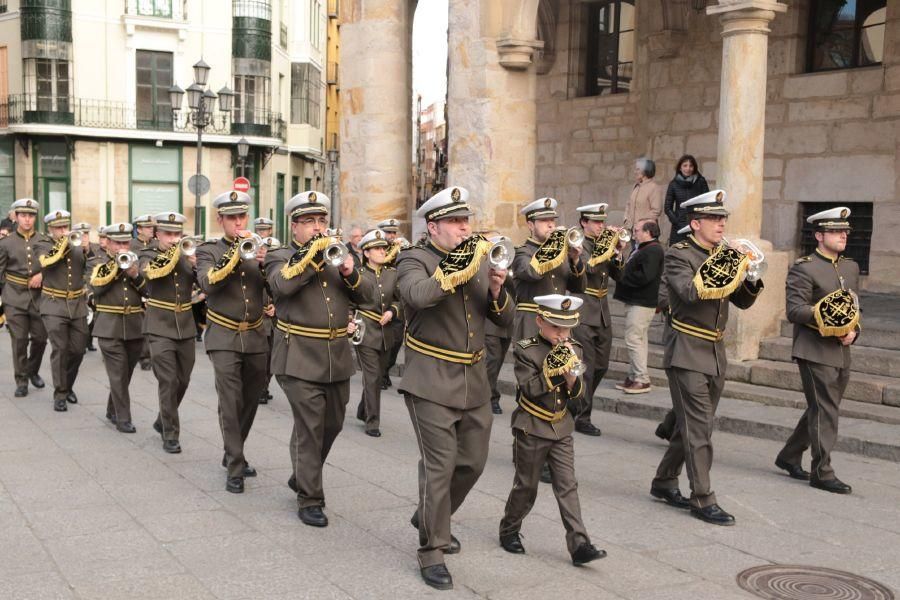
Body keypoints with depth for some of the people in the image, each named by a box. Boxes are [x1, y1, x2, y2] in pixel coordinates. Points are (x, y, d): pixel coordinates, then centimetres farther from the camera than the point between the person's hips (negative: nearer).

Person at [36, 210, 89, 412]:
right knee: (60, 349, -9)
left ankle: (68, 386, 27)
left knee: (78, 350, 5)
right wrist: (63, 245, -17)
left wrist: (87, 250, -26)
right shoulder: (44, 247, 2)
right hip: (55, 306, -3)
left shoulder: (78, 247, 8)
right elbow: (46, 263, -20)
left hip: (78, 306, 3)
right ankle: (60, 395, -3)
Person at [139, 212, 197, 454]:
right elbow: (151, 272, -24)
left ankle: (163, 421, 34)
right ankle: (170, 435, -2)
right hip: (160, 328, -4)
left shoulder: (188, 256, 8)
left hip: (186, 327, 4)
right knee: (168, 380, -11)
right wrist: (172, 253, -22)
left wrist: (197, 265, -23)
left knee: (183, 381, 12)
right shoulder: (148, 255, 0)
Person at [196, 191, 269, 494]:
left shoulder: (258, 248, 8)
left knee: (250, 401, 12)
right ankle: (235, 469, -7)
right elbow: (207, 283, -19)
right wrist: (235, 252, -25)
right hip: (224, 337, -4)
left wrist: (265, 262, -22)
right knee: (230, 401, -12)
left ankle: (232, 454, 31)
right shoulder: (209, 250, 1)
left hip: (255, 338, 4)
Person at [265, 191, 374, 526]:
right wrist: (314, 253, -25)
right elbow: (282, 284, -23)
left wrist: (350, 273, -11)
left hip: (337, 359, 6)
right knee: (309, 429, -5)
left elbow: (366, 295, 8)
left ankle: (301, 477, 36)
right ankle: (309, 499, 5)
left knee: (332, 425, 14)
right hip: (300, 360, -6)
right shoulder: (280, 257, 0)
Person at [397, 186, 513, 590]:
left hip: (474, 382, 6)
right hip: (432, 382, -6)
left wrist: (496, 291, -11)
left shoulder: (480, 262, 10)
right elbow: (419, 295, -31)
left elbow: (506, 319, 8)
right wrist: (464, 269, -33)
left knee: (473, 462, 14)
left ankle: (430, 518, 38)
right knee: (439, 466, -6)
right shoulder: (414, 260, -7)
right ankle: (431, 552, 7)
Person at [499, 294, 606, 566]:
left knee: (567, 486, 0)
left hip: (562, 429, 4)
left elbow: (578, 397, 1)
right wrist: (554, 366, -28)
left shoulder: (573, 350, 4)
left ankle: (579, 544, -2)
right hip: (531, 430, -4)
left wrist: (570, 376, -18)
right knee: (526, 486, 8)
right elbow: (529, 389, -23)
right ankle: (509, 531, 29)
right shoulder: (525, 350, -10)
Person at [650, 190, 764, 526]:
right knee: (699, 428, -7)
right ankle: (703, 500, 0)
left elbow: (743, 301, 11)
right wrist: (729, 270, -25)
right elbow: (691, 292, -27)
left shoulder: (723, 256, 11)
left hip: (716, 354, 7)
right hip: (688, 354, -7)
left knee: (692, 425, 14)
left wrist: (753, 276, -8)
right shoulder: (678, 256, -9)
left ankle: (664, 483, 28)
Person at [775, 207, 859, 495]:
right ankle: (822, 473, 3)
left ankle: (789, 456, 30)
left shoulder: (851, 267, 15)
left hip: (841, 354, 8)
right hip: (815, 352, -8)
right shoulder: (803, 269, -8)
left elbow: (854, 307, 20)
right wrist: (824, 316, -28)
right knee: (825, 411, -6)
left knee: (820, 409, 15)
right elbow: (794, 310, -15)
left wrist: (853, 330, 0)